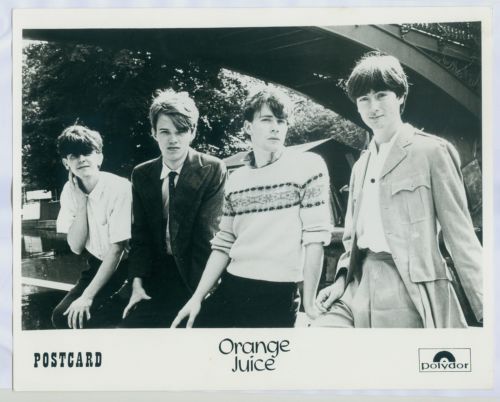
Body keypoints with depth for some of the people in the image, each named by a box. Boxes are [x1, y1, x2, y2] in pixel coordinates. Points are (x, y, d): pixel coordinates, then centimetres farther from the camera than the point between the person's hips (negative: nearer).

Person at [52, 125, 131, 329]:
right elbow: (76, 247, -7)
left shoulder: (119, 188, -20)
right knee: (62, 316, -10)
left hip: (123, 267, -6)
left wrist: (88, 296, -20)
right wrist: (81, 200, -17)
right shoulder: (70, 191, -2)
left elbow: (117, 248, -19)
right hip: (98, 266, 6)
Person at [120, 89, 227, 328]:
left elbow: (208, 233, -13)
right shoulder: (141, 174, 4)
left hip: (197, 274, -3)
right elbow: (140, 235, 5)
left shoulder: (213, 170, -8)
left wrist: (200, 291, -18)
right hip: (158, 275, 4)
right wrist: (137, 282, -8)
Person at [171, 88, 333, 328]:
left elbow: (315, 237, -7)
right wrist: (197, 297, 6)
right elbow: (223, 245, 13)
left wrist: (309, 303, -9)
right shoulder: (236, 179, 11)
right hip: (229, 289, 5)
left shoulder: (308, 167, -3)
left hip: (277, 295, -4)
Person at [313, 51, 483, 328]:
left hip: (407, 288, -5)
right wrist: (342, 278, 4)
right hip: (358, 286, 6)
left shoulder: (432, 151, -1)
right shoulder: (360, 166, 18)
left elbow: (460, 234, -5)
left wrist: (483, 309, -10)